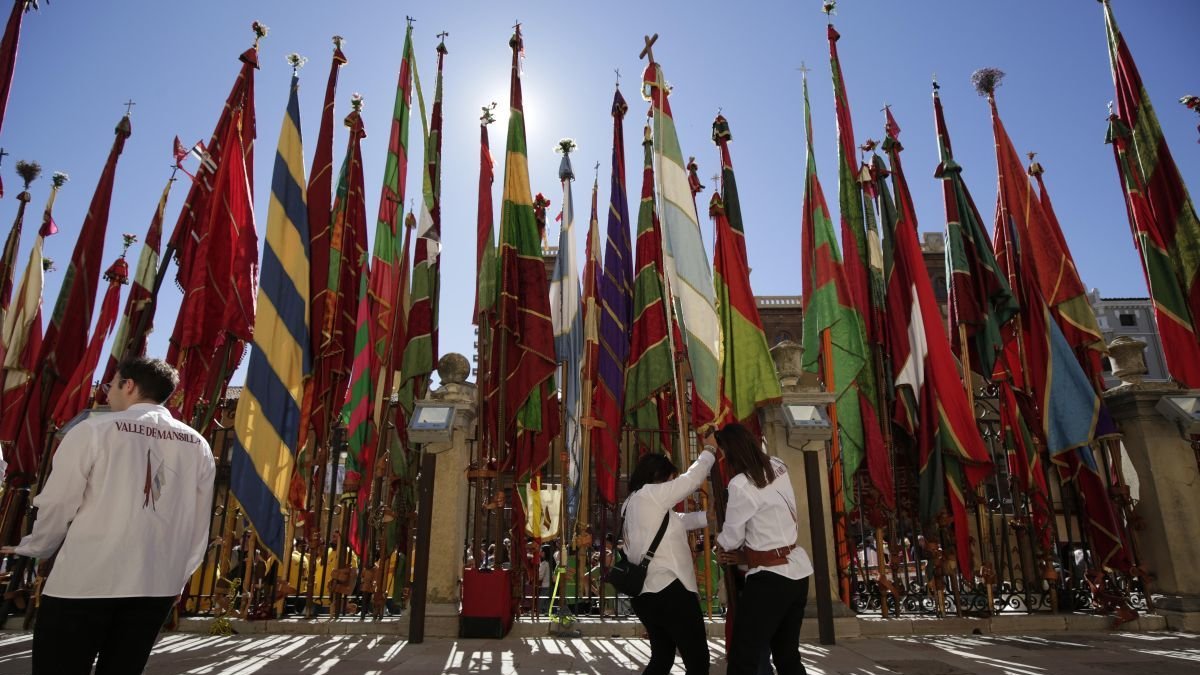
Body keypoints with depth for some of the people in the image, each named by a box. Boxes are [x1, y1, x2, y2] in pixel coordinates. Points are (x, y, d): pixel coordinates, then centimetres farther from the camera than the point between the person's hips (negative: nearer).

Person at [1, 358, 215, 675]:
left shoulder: (95, 429, -4)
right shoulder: (198, 445, 5)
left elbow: (59, 503, -2)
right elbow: (199, 524, 7)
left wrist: (33, 549, 17)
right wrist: (179, 575, 19)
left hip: (86, 578, -4)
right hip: (158, 584, 4)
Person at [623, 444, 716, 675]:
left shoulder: (632, 502, 17)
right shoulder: (651, 494, -9)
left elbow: (677, 520, 22)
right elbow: (691, 479, -2)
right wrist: (709, 453, 13)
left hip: (646, 593, 9)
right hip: (669, 590, -9)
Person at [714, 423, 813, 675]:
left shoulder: (740, 485, -19)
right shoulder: (778, 467, 2)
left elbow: (730, 540, -7)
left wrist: (717, 539, 14)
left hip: (770, 578, -8)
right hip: (798, 570, 8)